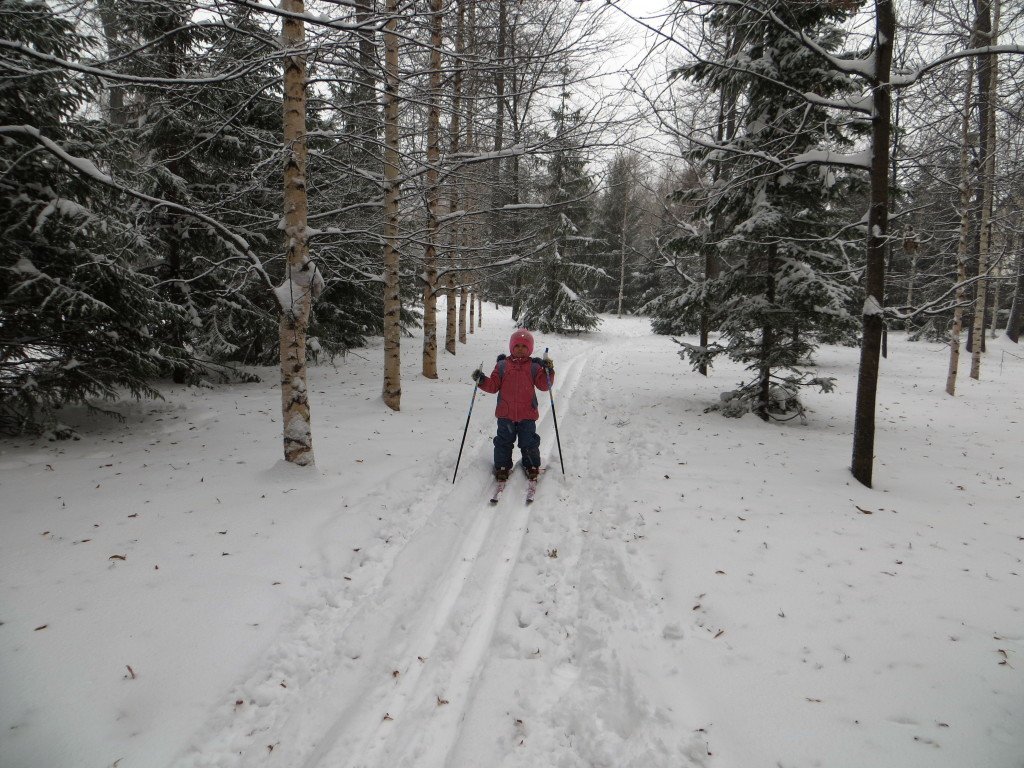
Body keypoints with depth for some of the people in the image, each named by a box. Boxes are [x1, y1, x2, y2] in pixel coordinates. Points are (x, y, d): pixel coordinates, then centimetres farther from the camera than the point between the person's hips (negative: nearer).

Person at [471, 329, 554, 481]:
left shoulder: (534, 367, 1)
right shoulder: (502, 365, 2)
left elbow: (544, 385, -4)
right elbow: (493, 386, 4)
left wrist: (549, 371, -18)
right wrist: (482, 381, -13)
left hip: (527, 414, -1)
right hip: (505, 413, 1)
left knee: (529, 442, 6)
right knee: (504, 441, 9)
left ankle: (532, 466, 26)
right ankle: (502, 466, 24)